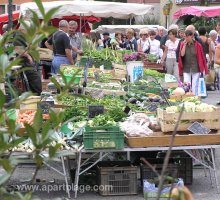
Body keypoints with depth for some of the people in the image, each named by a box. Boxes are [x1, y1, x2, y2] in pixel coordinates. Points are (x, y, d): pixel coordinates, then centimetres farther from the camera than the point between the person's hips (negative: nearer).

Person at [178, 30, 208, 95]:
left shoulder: (197, 45, -5)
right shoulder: (182, 44, 3)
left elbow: (201, 57, -1)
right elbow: (182, 54, -9)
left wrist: (203, 69, -2)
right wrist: (184, 45, -12)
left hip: (196, 69, -2)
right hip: (186, 68, 2)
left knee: (195, 87, 1)